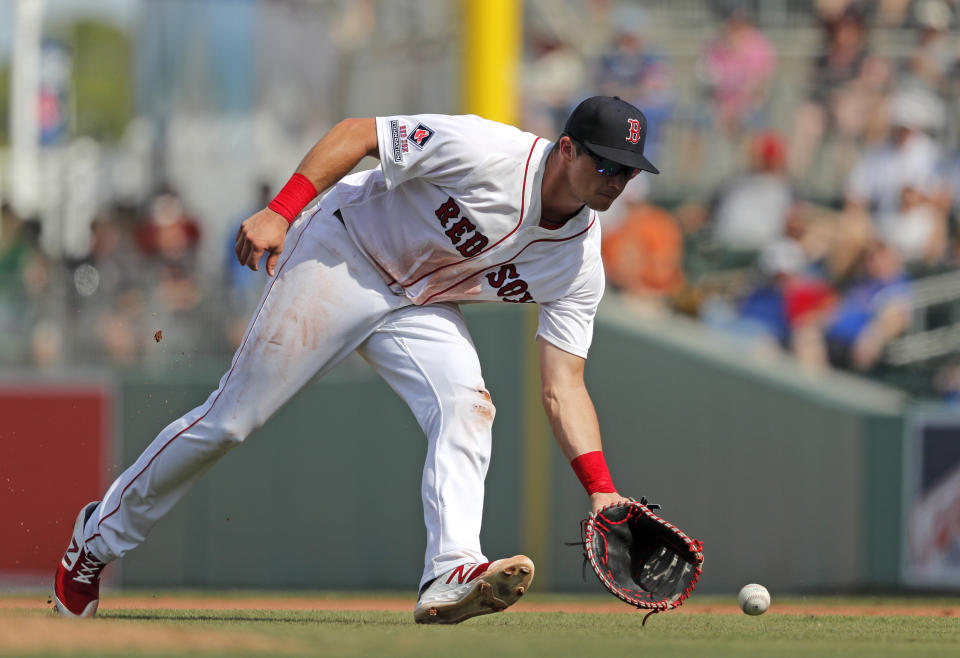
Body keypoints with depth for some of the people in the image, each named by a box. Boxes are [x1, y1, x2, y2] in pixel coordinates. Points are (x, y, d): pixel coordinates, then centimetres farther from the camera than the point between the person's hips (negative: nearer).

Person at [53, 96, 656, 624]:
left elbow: (564, 387, -14)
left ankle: (451, 576, -35)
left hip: (420, 307, 5)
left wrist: (602, 490, -27)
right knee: (232, 417, -3)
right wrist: (280, 211, -31)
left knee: (466, 406, -23)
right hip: (342, 257, -5)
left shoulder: (580, 267, -13)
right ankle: (101, 537, 15)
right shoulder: (487, 151, -29)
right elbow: (357, 134, -21)